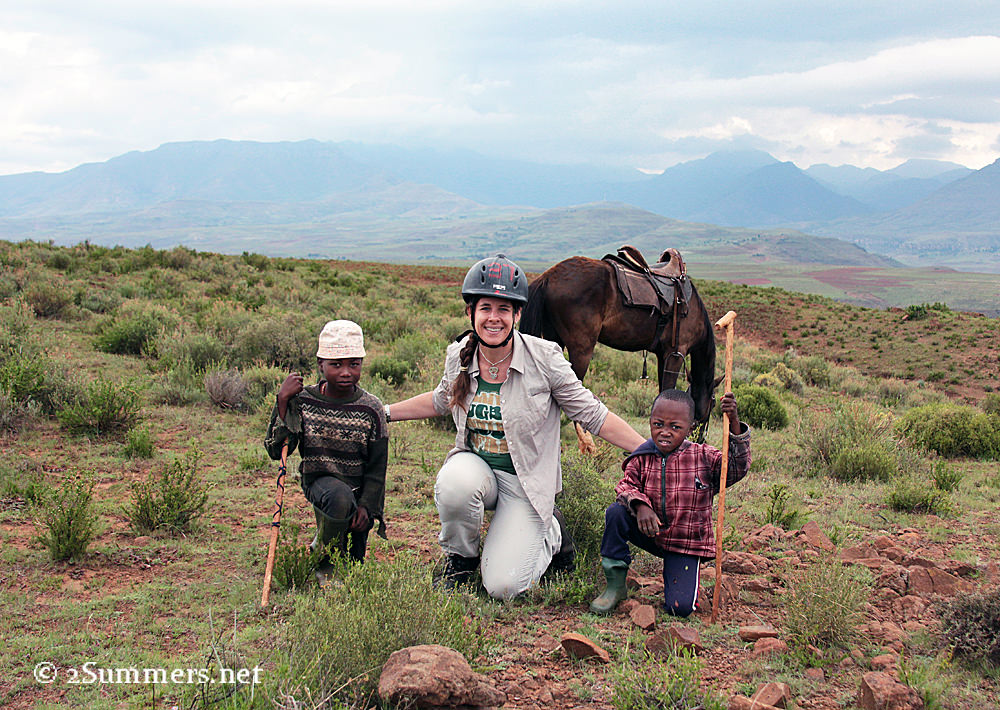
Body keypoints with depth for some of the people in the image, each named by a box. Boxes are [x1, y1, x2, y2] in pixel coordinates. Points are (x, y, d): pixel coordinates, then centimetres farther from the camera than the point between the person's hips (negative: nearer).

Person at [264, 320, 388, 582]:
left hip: (360, 488, 2)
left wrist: (366, 506, -16)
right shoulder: (304, 401, -8)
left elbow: (377, 468, -5)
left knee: (355, 566, 4)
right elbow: (276, 451, -11)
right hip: (319, 480, -1)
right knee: (340, 498, -37)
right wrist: (283, 402, -18)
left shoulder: (371, 409, -9)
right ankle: (325, 565, -13)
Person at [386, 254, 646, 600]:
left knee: (502, 587, -15)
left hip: (526, 481, -3)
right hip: (475, 465, 3)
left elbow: (593, 414, -8)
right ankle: (459, 559, -2)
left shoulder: (544, 357, -16)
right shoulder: (459, 356, -4)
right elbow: (442, 400, 19)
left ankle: (551, 534, 18)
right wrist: (385, 413, 19)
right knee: (453, 483, -35)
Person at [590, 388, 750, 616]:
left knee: (681, 608, -16)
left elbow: (737, 469, -22)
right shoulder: (642, 458, -4)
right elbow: (627, 485, -8)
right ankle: (615, 586, -11)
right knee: (616, 512, -26)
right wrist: (640, 505, -32)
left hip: (686, 543, -2)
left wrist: (734, 424, -35)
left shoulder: (703, 457, -11)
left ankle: (675, 570, 22)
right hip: (650, 533, 2)